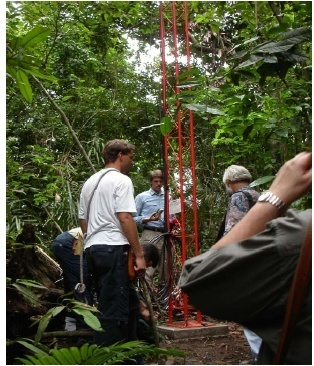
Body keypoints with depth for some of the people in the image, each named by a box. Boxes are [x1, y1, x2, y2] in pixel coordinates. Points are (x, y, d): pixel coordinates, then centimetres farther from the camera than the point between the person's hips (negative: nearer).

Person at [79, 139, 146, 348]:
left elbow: (83, 220, 21)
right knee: (113, 309, -7)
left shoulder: (90, 182, 19)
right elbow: (125, 218, -16)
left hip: (92, 248, 9)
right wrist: (139, 255, -14)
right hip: (113, 249, -9)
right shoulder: (121, 180, -7)